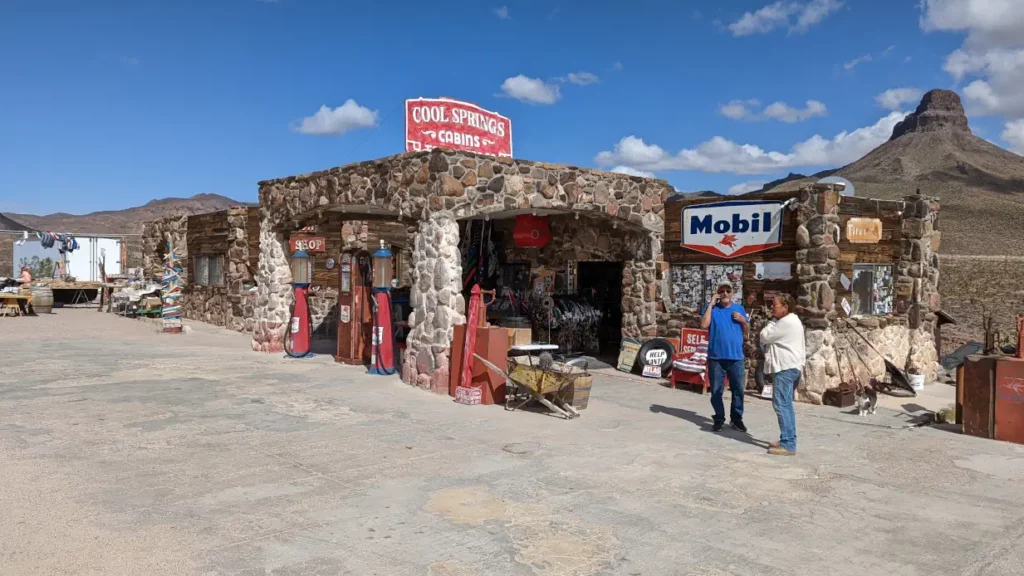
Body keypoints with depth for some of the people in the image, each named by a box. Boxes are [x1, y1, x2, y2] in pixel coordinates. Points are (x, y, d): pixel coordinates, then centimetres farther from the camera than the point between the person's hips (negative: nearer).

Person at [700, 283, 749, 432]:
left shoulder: (739, 308, 11)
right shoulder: (712, 308, 3)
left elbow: (746, 331, 17)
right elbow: (704, 325, -14)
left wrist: (743, 321, -5)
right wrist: (711, 304, -12)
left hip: (736, 357, 2)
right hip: (716, 357, -2)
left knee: (738, 390, 4)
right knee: (716, 391, 4)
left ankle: (737, 418, 16)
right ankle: (719, 419, 15)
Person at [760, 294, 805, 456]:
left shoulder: (786, 322, -17)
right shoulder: (791, 321, 19)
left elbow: (764, 337, -11)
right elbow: (771, 339, 24)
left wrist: (772, 320, -3)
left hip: (787, 368, -12)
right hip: (789, 367, 12)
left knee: (781, 404, -13)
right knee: (785, 404, 16)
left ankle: (788, 445, -15)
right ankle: (787, 440, 24)